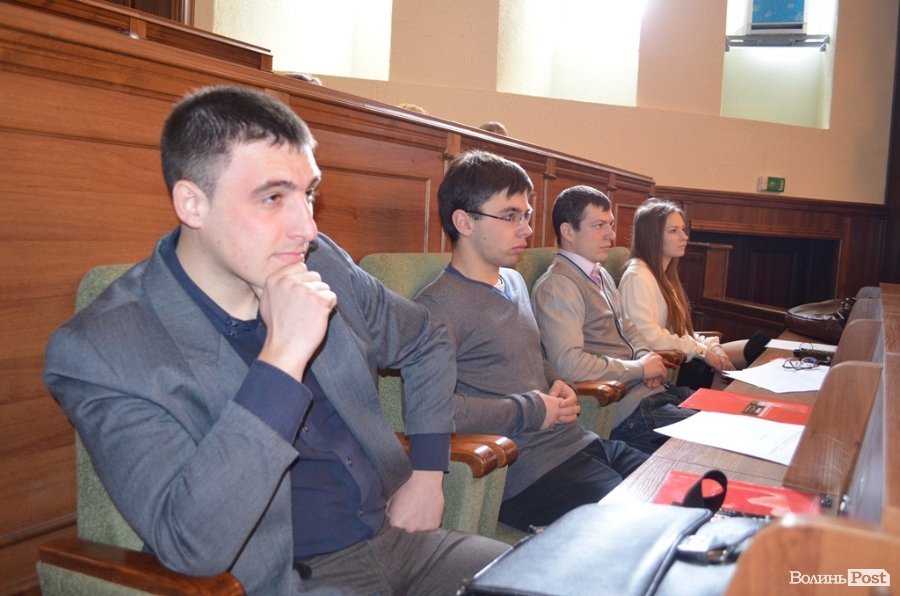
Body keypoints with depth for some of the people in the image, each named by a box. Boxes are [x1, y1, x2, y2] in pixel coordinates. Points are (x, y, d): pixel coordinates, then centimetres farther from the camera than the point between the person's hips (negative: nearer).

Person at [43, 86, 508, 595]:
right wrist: (282, 358, -29)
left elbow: (428, 343, 15)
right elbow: (192, 547, -24)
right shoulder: (99, 350, -16)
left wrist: (428, 474, 7)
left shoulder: (323, 265, -1)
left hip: (395, 534, 6)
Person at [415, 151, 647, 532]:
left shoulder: (515, 282, 16)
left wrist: (554, 385, 8)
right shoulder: (440, 305, -14)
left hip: (581, 444, 9)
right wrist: (532, 411, -15)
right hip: (529, 473, -9)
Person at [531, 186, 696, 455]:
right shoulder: (557, 286, -15)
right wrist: (640, 368, -14)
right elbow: (569, 364, -25)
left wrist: (646, 356, 4)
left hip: (648, 388, 10)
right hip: (624, 408, -10)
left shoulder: (602, 275, 17)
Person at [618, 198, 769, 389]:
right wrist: (702, 350, -16)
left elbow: (681, 330, 16)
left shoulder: (665, 274, 17)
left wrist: (710, 345, -3)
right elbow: (650, 337, -23)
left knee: (758, 345, -4)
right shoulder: (637, 277, -14)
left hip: (679, 357, 9)